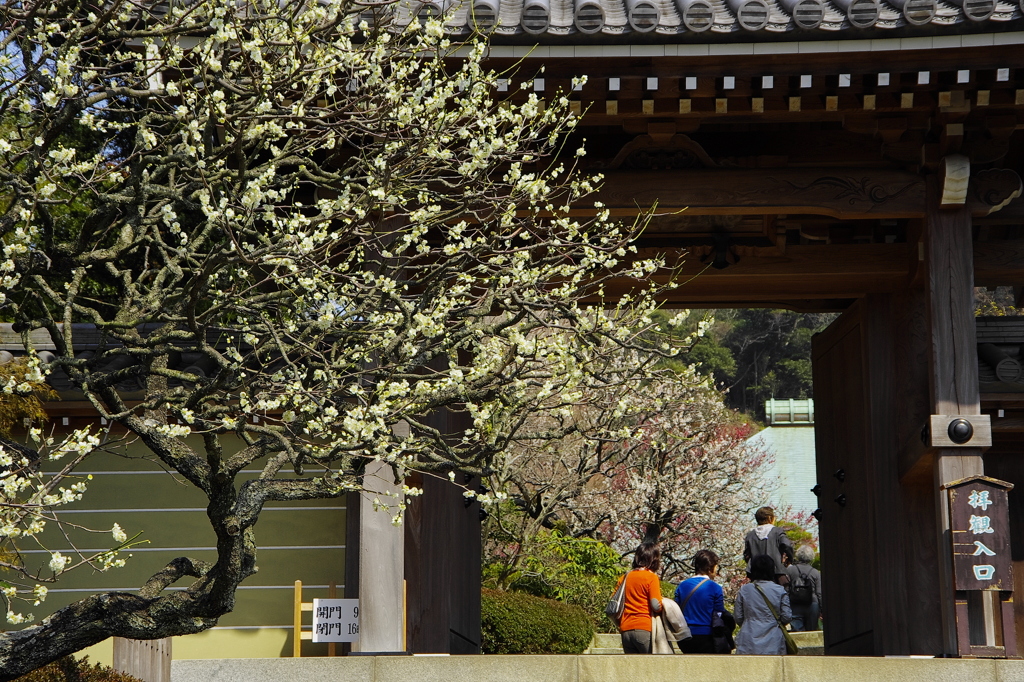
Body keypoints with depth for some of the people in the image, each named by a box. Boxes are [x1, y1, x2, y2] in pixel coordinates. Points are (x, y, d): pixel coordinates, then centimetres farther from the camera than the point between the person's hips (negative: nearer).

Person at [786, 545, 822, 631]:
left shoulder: (789, 570, -1)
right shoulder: (816, 573, 1)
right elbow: (820, 594, 0)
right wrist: (822, 611, 6)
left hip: (795, 607, 0)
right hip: (812, 606, 0)